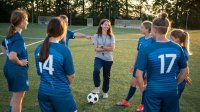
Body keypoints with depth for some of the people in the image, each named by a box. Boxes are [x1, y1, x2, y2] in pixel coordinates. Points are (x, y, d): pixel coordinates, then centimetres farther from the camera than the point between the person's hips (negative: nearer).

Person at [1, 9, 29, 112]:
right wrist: (20, 63, -18)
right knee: (17, 100, 6)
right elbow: (12, 57, -35)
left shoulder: (10, 35, 5)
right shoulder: (18, 38, -23)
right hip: (18, 71, -9)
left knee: (15, 97, 25)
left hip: (9, 68, 9)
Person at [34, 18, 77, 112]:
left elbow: (39, 72, 8)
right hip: (61, 93, -5)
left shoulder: (39, 48, -3)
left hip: (43, 91, 6)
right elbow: (71, 75, -9)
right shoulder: (64, 50, -19)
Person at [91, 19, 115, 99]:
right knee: (96, 71, -29)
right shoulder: (96, 35, -3)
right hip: (99, 58, -1)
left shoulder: (111, 36, -1)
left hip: (108, 59, 1)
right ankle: (97, 87, -11)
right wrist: (107, 48, -13)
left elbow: (112, 48, -11)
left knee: (106, 76, 11)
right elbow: (96, 49, -11)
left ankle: (105, 92, 29)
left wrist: (102, 47, -14)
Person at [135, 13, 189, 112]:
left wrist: (142, 88, 2)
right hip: (172, 91, 3)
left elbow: (138, 74, -15)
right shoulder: (177, 48, -5)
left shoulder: (146, 50, -16)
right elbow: (185, 71, 5)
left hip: (153, 91, -3)